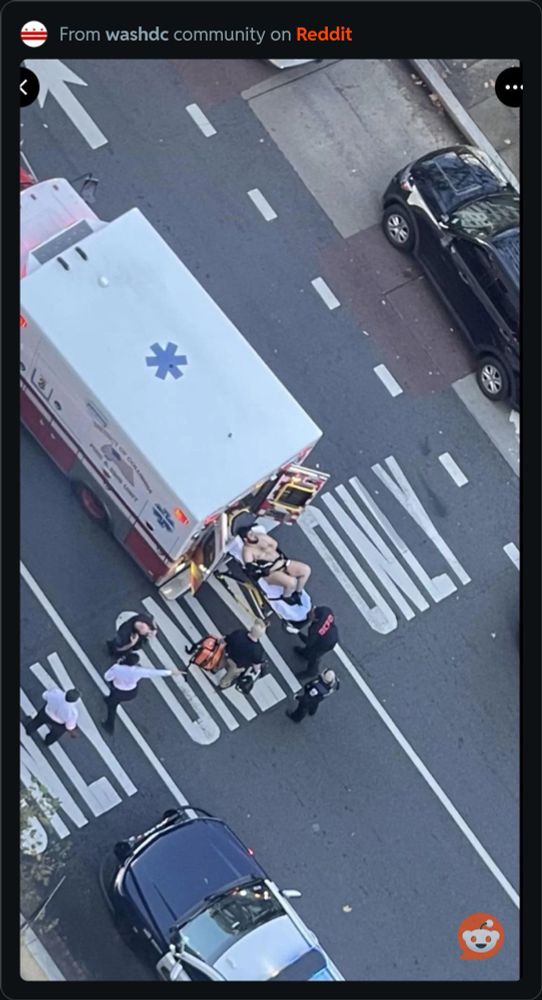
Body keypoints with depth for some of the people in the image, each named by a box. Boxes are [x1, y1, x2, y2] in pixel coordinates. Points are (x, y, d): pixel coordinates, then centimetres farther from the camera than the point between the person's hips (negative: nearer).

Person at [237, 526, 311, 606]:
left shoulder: (260, 536, 9)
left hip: (282, 563, 8)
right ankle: (286, 597, 4)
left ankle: (298, 593, 18)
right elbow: (250, 569, -24)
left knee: (306, 569, -2)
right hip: (271, 573, -8)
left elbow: (275, 544, 21)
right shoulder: (247, 550, -14)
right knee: (291, 582, -31)